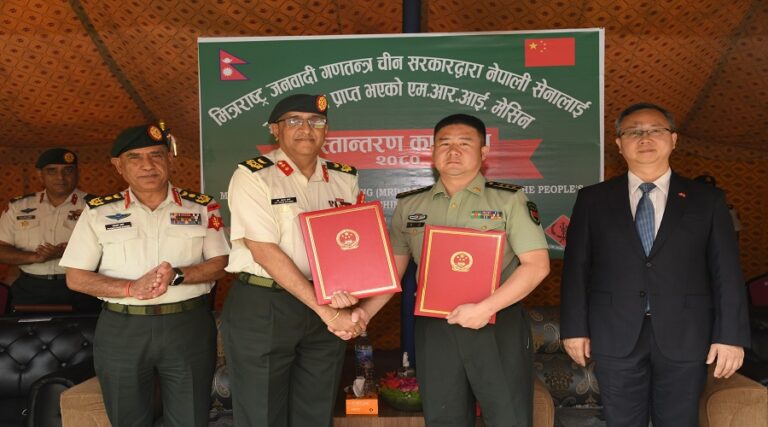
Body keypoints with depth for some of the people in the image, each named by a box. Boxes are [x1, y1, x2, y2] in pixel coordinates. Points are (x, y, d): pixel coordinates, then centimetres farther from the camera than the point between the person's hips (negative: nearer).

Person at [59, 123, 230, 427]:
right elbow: (76, 278, 1)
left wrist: (178, 275, -19)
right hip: (121, 331, 1)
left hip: (189, 326, 0)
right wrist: (131, 288, -16)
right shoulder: (98, 212, 3)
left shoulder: (202, 207, 3)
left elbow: (219, 263, 1)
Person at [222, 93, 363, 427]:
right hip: (261, 309, -4)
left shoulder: (345, 179, 6)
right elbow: (265, 251, -16)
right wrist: (326, 310, -18)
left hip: (325, 308, 5)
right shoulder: (253, 176, -9)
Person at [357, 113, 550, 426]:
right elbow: (391, 269, 9)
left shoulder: (509, 199, -3)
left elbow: (537, 265, -8)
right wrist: (365, 311, -7)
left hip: (499, 326, -2)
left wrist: (486, 308, -18)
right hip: (434, 328, 3)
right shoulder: (408, 205, 7)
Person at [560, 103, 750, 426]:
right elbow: (576, 267, 3)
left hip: (684, 338, 0)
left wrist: (731, 335, -4)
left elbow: (726, 272, 2)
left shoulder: (707, 200, 6)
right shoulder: (593, 199, 6)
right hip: (616, 337, 0)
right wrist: (575, 327, -1)